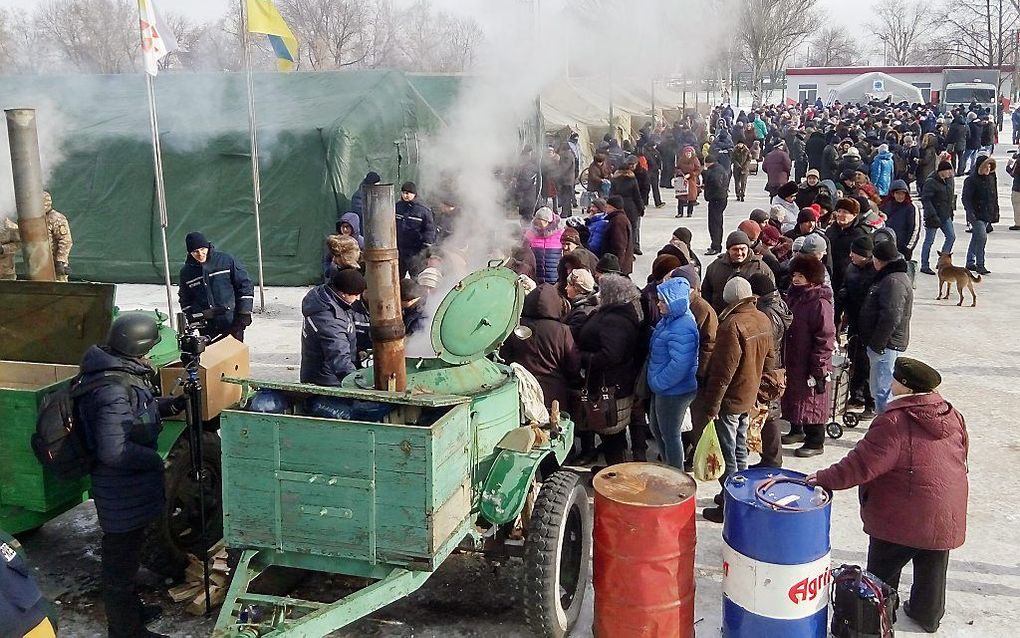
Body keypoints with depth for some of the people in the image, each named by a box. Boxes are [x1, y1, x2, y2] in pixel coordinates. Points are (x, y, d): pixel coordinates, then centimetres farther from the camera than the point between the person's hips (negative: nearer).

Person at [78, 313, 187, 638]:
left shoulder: (119, 372, 2)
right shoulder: (113, 390, -29)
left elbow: (137, 411, 18)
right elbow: (113, 450, -33)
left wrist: (170, 404, 4)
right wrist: (155, 460, -19)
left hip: (126, 486, 10)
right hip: (122, 491, -10)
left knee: (126, 552, 26)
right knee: (121, 559, 8)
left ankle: (130, 608, 46)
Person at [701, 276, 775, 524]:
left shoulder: (732, 325, -24)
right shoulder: (763, 320, 1)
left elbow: (723, 371, -24)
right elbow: (768, 360, 11)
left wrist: (712, 405, -17)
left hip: (730, 400, -8)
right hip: (750, 396, 8)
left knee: (727, 455, 3)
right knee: (740, 450, 20)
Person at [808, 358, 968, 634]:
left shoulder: (894, 422, -23)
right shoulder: (953, 416, -1)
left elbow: (863, 464, -24)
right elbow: (962, 454, 13)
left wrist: (825, 478, -17)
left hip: (900, 518, -6)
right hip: (946, 516, 6)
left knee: (883, 570, 13)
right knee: (932, 569, 23)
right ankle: (928, 615, 39)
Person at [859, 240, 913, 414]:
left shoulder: (893, 281, -20)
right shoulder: (888, 277, 15)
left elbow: (891, 317, -26)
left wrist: (877, 344, -21)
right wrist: (875, 342, 24)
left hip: (886, 345, -11)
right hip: (882, 343, 11)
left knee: (881, 390, -8)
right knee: (878, 387, 18)